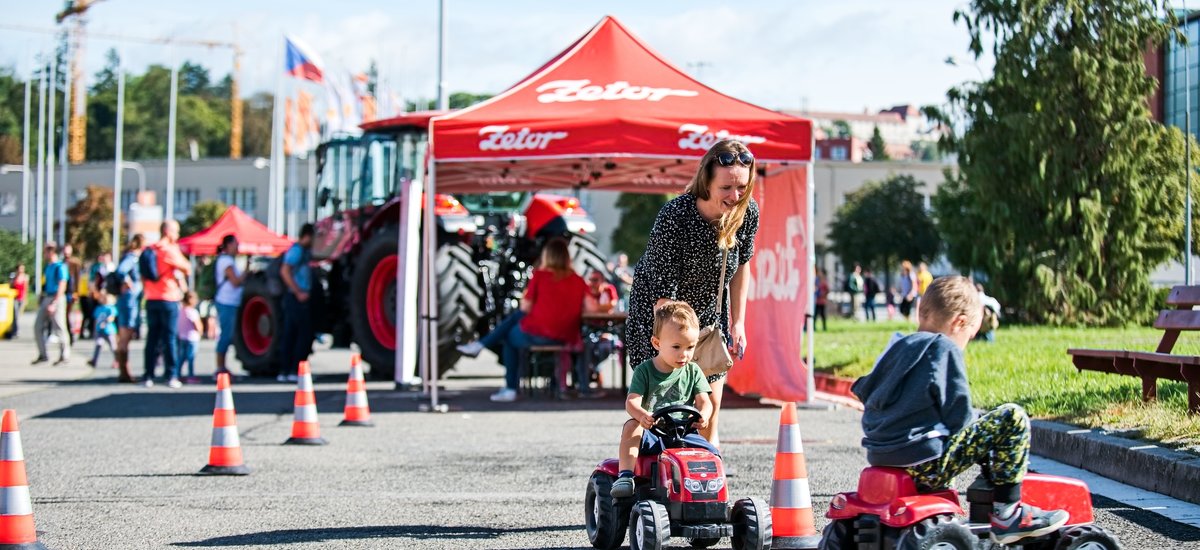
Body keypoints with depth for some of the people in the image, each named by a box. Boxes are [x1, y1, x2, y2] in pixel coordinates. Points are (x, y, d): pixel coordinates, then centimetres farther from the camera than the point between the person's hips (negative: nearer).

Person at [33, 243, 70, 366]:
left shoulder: (60, 267, -13)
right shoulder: (48, 266, 13)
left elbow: (62, 287, -18)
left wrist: (54, 304, -23)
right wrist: (41, 299, 17)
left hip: (56, 298, -9)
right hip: (46, 299, 9)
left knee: (59, 327, -4)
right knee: (38, 326, 7)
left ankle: (65, 356, 4)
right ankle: (43, 355, 14)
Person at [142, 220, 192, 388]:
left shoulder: (148, 250, 9)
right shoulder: (171, 250, -10)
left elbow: (143, 276, 14)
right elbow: (187, 270, -6)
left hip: (151, 299, 5)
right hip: (169, 299, -5)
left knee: (152, 337, 7)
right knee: (169, 337, -1)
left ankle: (149, 376, 4)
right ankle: (171, 375, -2)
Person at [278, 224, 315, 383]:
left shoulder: (304, 250, 17)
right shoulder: (297, 249, -13)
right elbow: (284, 271, -22)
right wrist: (299, 293, -22)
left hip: (300, 297, 10)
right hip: (297, 298, -10)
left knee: (291, 334, 9)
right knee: (305, 334, -7)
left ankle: (285, 372, 11)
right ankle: (296, 371, -6)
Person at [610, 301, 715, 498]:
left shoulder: (693, 372, 7)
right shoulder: (644, 370, -1)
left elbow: (704, 401, -1)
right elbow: (632, 401, -12)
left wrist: (703, 415, -27)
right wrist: (642, 415, -37)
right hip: (651, 435, -2)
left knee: (712, 455, -22)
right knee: (632, 426, -32)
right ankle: (625, 476, -32)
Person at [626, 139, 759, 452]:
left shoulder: (747, 213, -16)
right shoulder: (674, 217, -33)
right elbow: (663, 291, -32)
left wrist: (738, 324, 4)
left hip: (709, 312, 5)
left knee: (710, 406, 3)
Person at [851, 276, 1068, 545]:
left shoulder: (896, 347, 14)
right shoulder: (945, 349, -7)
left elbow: (863, 391, 21)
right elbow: (959, 416, -9)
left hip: (880, 458, 9)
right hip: (924, 462, -9)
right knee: (1011, 419, -4)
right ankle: (1006, 514, -1)